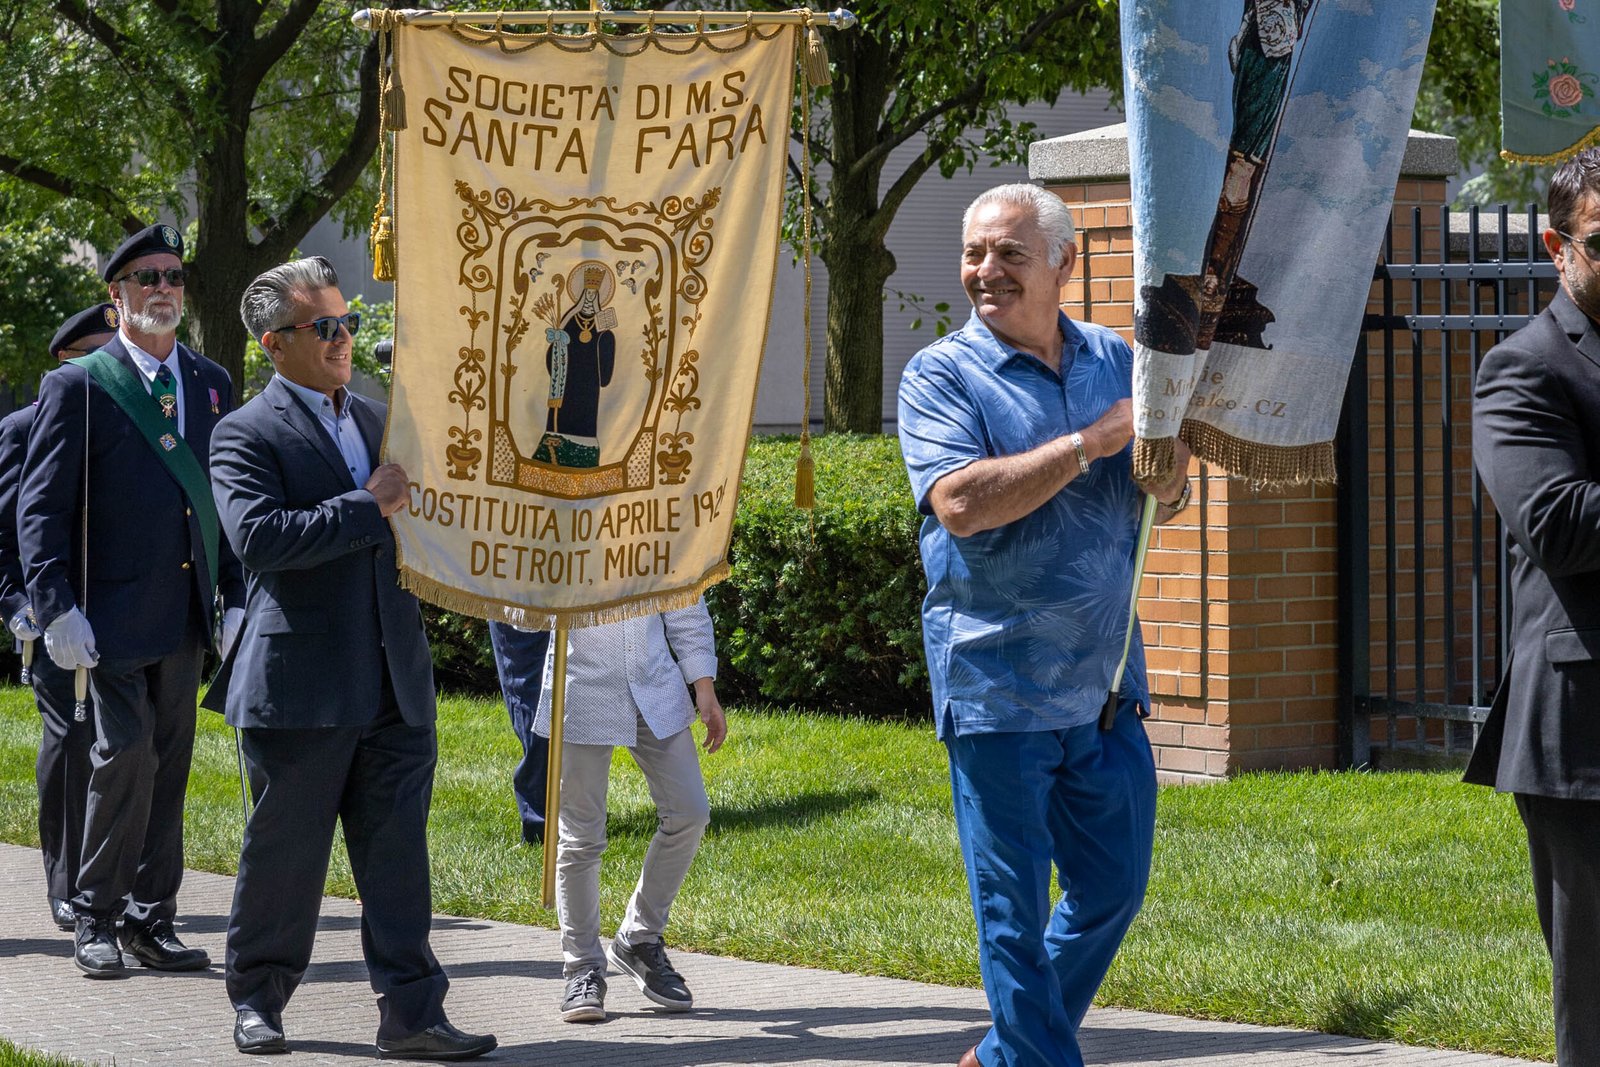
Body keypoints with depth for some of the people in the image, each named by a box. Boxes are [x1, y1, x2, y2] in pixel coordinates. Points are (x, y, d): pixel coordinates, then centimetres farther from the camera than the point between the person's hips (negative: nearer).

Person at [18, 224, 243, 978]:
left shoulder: (211, 384, 14)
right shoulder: (78, 387, -2)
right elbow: (42, 510, -5)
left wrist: (237, 596, 9)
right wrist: (56, 609, -14)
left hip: (185, 614, 5)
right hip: (114, 616, -5)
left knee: (168, 766, 9)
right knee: (126, 754, -11)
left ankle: (152, 920, 16)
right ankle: (97, 919, 2)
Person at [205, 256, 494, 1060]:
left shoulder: (379, 421, 16)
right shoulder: (247, 436, -5)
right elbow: (257, 536, -21)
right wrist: (367, 507, -20)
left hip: (394, 689, 5)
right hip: (301, 685, -5)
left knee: (397, 858, 3)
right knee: (285, 855, 5)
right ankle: (256, 999, 21)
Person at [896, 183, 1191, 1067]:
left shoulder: (1113, 361, 10)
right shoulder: (942, 375, -5)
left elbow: (1164, 497, 9)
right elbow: (960, 504, -20)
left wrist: (1175, 441, -14)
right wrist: (1091, 442, -18)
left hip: (1106, 683, 6)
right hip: (998, 686, -5)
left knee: (1113, 888, 13)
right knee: (1014, 908, -1)